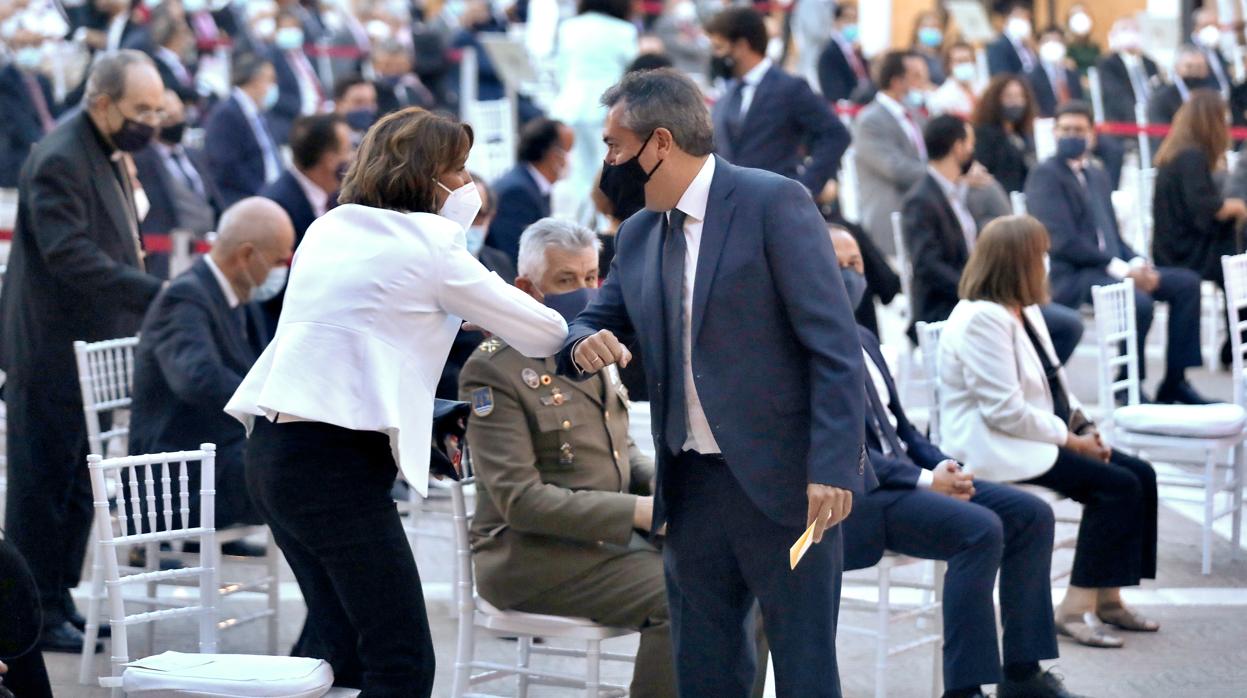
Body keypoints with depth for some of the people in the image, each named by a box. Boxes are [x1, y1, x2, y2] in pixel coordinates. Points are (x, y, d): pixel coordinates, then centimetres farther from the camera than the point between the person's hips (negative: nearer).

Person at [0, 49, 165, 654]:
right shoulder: (59, 160, -19)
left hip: (91, 349, 10)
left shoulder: (108, 156, 13)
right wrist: (154, 293, -31)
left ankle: (56, 599, 22)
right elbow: (68, 253, -27)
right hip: (55, 353, -10)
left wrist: (148, 298, 16)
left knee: (79, 485, 14)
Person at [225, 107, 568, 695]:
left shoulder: (329, 229, 15)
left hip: (272, 448, 9)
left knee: (335, 633, 21)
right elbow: (540, 331, 2)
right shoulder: (429, 244, -4)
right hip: (337, 463, -9)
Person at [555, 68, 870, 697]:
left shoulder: (774, 203, -8)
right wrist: (586, 344, -5)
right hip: (692, 487, 7)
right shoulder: (637, 236, 13)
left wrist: (832, 468, -20)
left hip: (783, 481, -7)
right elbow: (593, 326, 20)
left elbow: (835, 347, -13)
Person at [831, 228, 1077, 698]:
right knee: (980, 529, -28)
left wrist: (943, 466, 1)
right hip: (858, 498, -9)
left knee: (1031, 514, -3)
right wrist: (922, 480, -20)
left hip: (904, 474, 9)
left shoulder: (864, 340, 20)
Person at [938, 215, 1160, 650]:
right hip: (994, 451, -10)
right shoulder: (982, 320, -19)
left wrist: (1083, 427, 2)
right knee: (1117, 485, -20)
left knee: (1141, 475, 0)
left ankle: (1107, 597, 1)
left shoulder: (1025, 311, 13)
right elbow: (1005, 411, -23)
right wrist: (1069, 438, -15)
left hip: (1034, 438, 10)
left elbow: (1053, 383, 20)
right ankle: (1077, 609, -17)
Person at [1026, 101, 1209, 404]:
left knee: (1186, 283, -3)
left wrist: (1137, 263, -1)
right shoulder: (1045, 175, -5)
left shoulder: (1098, 175, 22)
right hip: (1070, 277, -9)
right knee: (1139, 301, -32)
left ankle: (1174, 382, -2)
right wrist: (1120, 268, -18)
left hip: (1110, 266, 9)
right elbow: (1062, 241, -15)